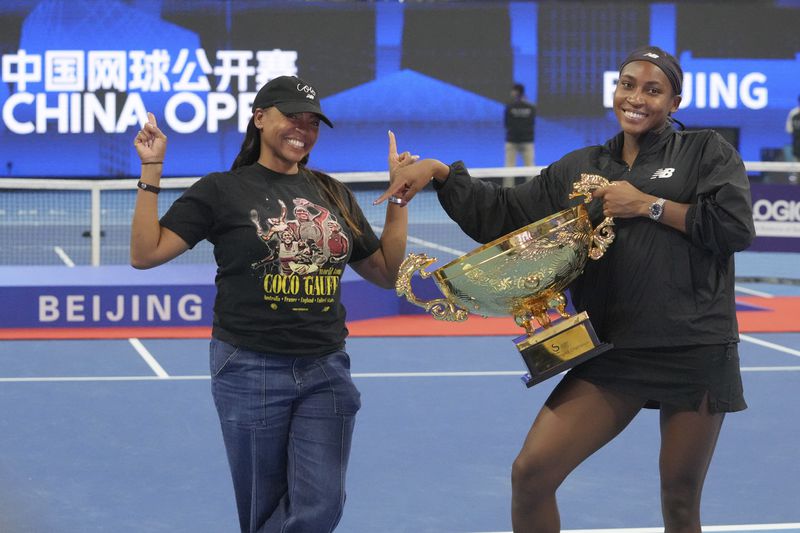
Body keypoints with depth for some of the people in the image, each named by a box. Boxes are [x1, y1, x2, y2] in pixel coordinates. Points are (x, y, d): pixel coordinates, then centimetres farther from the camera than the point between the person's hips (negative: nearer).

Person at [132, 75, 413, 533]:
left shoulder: (335, 196, 11)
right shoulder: (222, 190, -1)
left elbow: (387, 272, 16)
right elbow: (145, 254, -7)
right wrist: (151, 171, -12)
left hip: (326, 371, 3)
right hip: (250, 372, -3)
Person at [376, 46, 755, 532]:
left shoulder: (706, 152, 2)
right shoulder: (579, 169, 12)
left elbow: (736, 227, -10)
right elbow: (500, 215, 13)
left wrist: (649, 205, -9)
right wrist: (440, 172, 1)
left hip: (696, 355, -3)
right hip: (612, 352, 3)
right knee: (530, 473, -7)